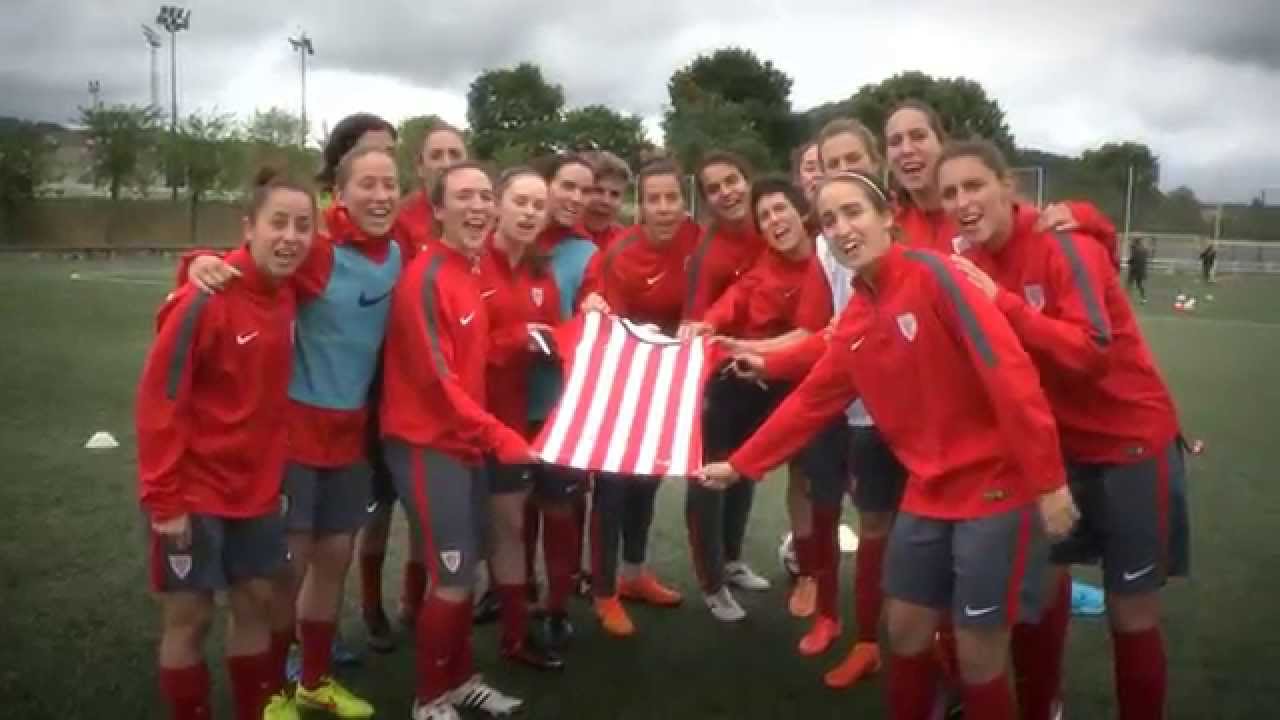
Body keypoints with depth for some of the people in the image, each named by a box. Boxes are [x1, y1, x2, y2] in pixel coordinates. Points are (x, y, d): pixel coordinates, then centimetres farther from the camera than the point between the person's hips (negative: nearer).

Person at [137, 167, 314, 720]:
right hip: (194, 491, -6)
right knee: (189, 617, 7)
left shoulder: (287, 295, 0)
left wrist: (276, 471, 9)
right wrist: (164, 498, -18)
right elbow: (159, 400, -19)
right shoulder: (205, 299, -21)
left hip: (256, 487, 6)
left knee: (255, 602, 16)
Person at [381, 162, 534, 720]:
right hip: (427, 444, -9)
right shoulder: (426, 279, -17)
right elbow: (436, 378, -21)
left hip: (465, 439, 9)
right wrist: (499, 437, -20)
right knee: (453, 578, -2)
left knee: (466, 569, 16)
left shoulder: (470, 271, 11)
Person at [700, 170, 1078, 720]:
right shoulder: (853, 323, 7)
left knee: (978, 655, 3)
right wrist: (739, 466, 15)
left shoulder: (931, 273, -15)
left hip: (996, 484, -6)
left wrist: (1048, 480, -22)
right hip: (929, 491, 7)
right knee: (905, 635, 16)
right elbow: (810, 403, 15)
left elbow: (1010, 372, -20)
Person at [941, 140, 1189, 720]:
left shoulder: (1064, 243, -19)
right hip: (1057, 444, 6)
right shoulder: (972, 261, -1)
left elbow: (1092, 351, -31)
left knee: (1131, 614, 4)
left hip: (1130, 442, -5)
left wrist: (1001, 302, -34)